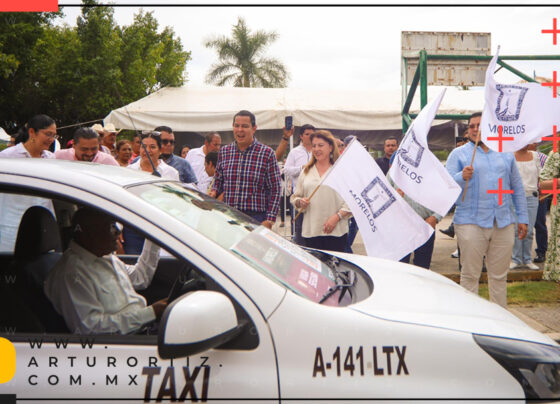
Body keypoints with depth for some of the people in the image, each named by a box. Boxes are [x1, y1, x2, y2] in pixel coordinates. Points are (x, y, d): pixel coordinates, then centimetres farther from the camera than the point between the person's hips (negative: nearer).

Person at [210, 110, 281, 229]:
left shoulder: (267, 153, -1)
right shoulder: (224, 151, 11)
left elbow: (275, 190, -1)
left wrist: (269, 220, -8)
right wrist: (214, 192, 0)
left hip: (256, 217, -3)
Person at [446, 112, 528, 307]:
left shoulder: (505, 154, 16)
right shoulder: (458, 154, 5)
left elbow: (517, 188, 19)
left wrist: (522, 218, 15)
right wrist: (462, 177, -25)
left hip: (503, 223, 3)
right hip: (471, 223, -3)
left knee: (499, 276, 8)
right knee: (470, 275, -2)